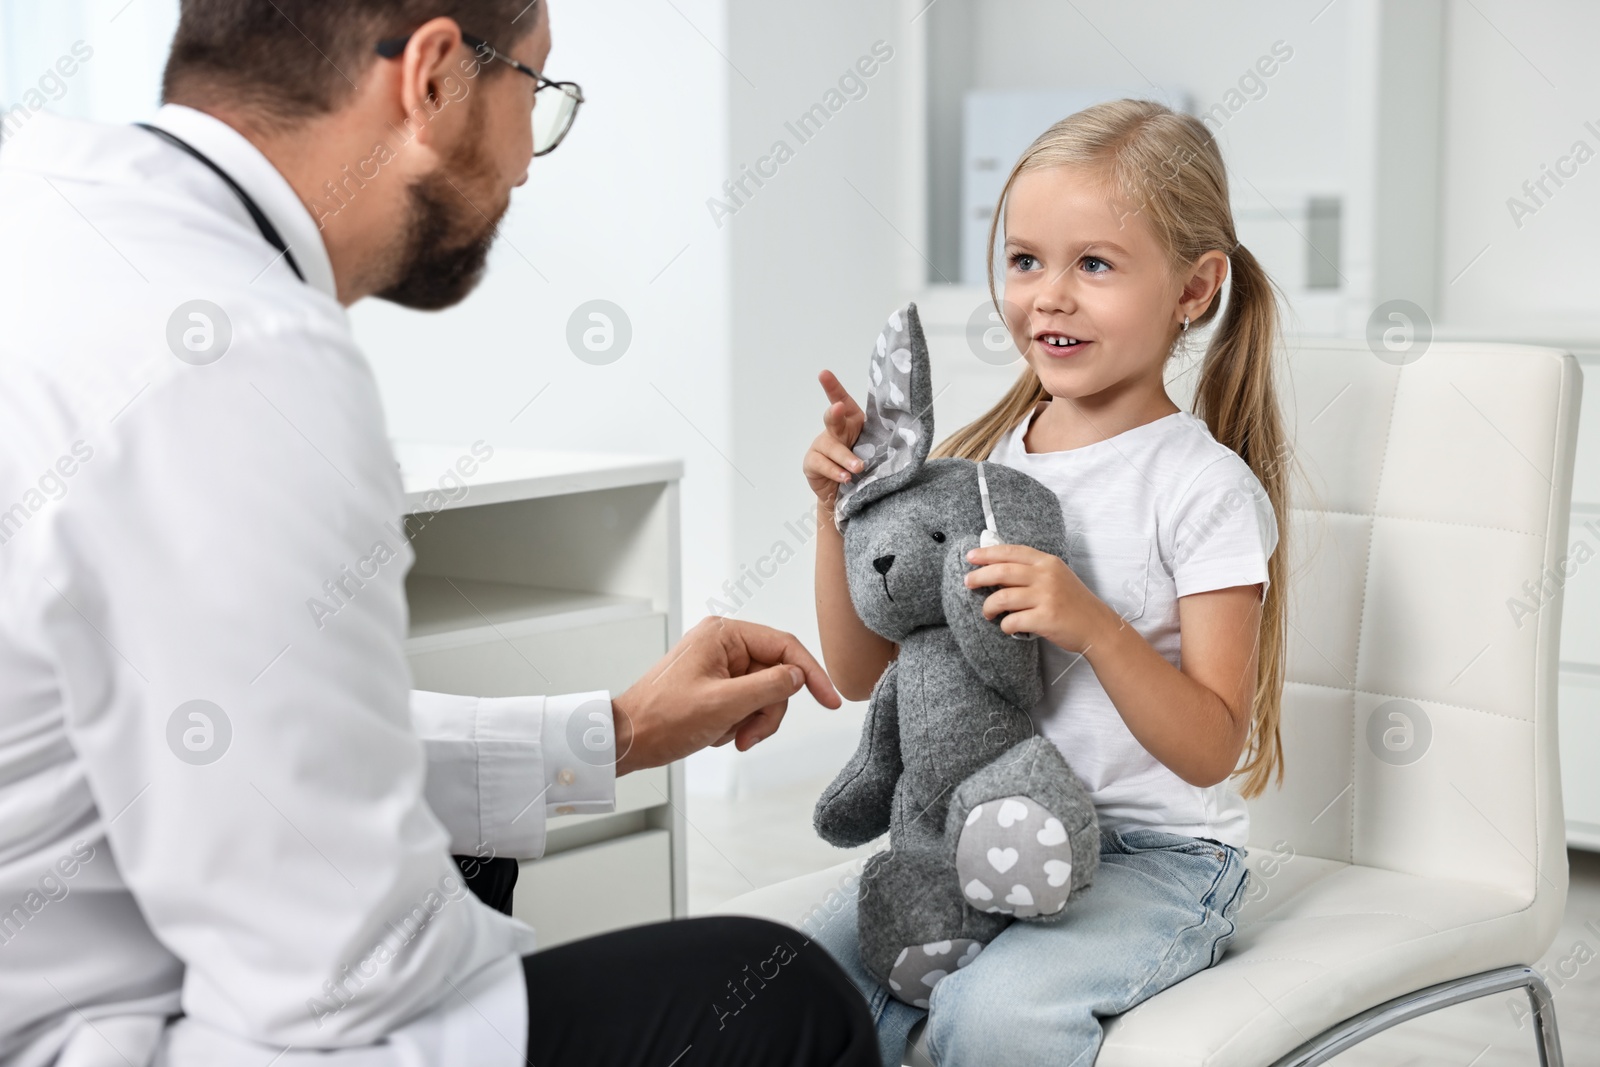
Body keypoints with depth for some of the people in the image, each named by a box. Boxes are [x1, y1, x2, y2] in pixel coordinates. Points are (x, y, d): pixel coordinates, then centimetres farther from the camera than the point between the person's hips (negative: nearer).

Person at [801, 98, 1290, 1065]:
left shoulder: (1204, 488, -11)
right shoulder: (976, 462, 5)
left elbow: (1211, 749, -14)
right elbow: (859, 672, 9)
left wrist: (1094, 627, -30)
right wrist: (841, 508, -4)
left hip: (1154, 854, -5)